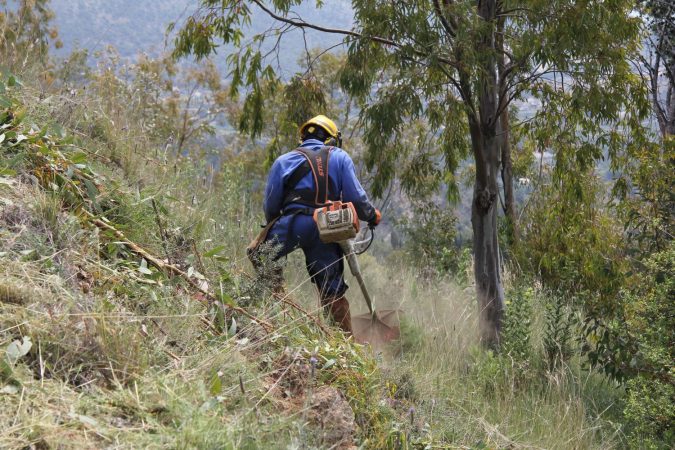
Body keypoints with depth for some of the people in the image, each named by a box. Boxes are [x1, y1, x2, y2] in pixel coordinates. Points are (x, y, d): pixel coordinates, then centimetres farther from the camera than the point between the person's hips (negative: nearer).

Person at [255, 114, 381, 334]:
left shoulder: (284, 160, 14)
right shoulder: (340, 157, 16)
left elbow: (270, 205, 10)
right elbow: (355, 196, 8)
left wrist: (273, 228, 28)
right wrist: (372, 215, 25)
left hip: (293, 224, -2)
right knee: (333, 291, 12)